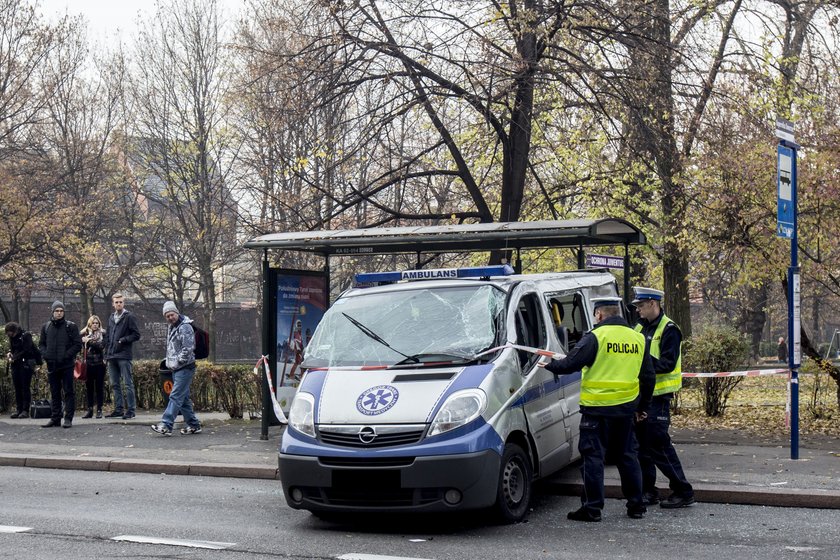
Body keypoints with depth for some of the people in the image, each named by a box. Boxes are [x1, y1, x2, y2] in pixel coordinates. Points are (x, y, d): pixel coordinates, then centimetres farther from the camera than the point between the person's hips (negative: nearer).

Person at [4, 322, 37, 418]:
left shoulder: (26, 336, -9)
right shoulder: (12, 338, 12)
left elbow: (26, 351, -14)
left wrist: (14, 357, -14)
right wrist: (10, 353, -1)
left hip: (26, 363, -7)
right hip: (15, 364, 7)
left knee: (25, 387, -6)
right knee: (17, 388, 5)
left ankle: (25, 410, -5)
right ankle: (19, 410, 9)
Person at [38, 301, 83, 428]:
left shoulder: (71, 326, -1)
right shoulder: (46, 327, 10)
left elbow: (78, 344, -3)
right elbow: (41, 344, 17)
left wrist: (66, 355, -15)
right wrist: (45, 354, -2)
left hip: (66, 365, -4)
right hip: (52, 365, 4)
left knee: (69, 391, -3)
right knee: (54, 393, 9)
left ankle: (68, 418, -1)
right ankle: (55, 418, 15)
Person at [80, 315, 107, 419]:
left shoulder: (102, 334, 3)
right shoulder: (84, 334, 9)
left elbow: (101, 346, -11)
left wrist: (89, 341, -12)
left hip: (99, 364, -2)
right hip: (88, 364, 2)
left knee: (99, 387, 1)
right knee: (89, 387, 4)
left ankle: (99, 410, 5)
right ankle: (89, 409, 9)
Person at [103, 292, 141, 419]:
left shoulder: (129, 316, -2)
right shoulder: (111, 318, 17)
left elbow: (136, 335, -5)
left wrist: (123, 340, -15)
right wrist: (107, 350, 12)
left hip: (124, 356, -7)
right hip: (111, 356, 7)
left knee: (128, 384, -6)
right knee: (115, 384, 10)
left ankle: (130, 410, -5)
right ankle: (118, 409, 17)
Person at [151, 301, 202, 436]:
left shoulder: (185, 327, -13)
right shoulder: (171, 328, 17)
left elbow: (188, 349, -19)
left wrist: (177, 362, -15)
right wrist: (169, 362, 16)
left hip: (185, 368, -10)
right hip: (176, 369, 10)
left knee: (176, 397, -13)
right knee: (184, 398, 11)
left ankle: (166, 425, -17)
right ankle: (194, 424, 17)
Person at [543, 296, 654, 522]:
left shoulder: (595, 337, -11)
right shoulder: (637, 338, 10)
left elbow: (570, 363, -13)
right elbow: (648, 377, 15)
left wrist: (549, 366, 6)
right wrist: (642, 407, 25)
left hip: (598, 408, -6)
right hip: (626, 408, 6)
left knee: (593, 457, 0)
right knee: (627, 455, 15)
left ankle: (592, 508, 1)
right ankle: (636, 505, 19)